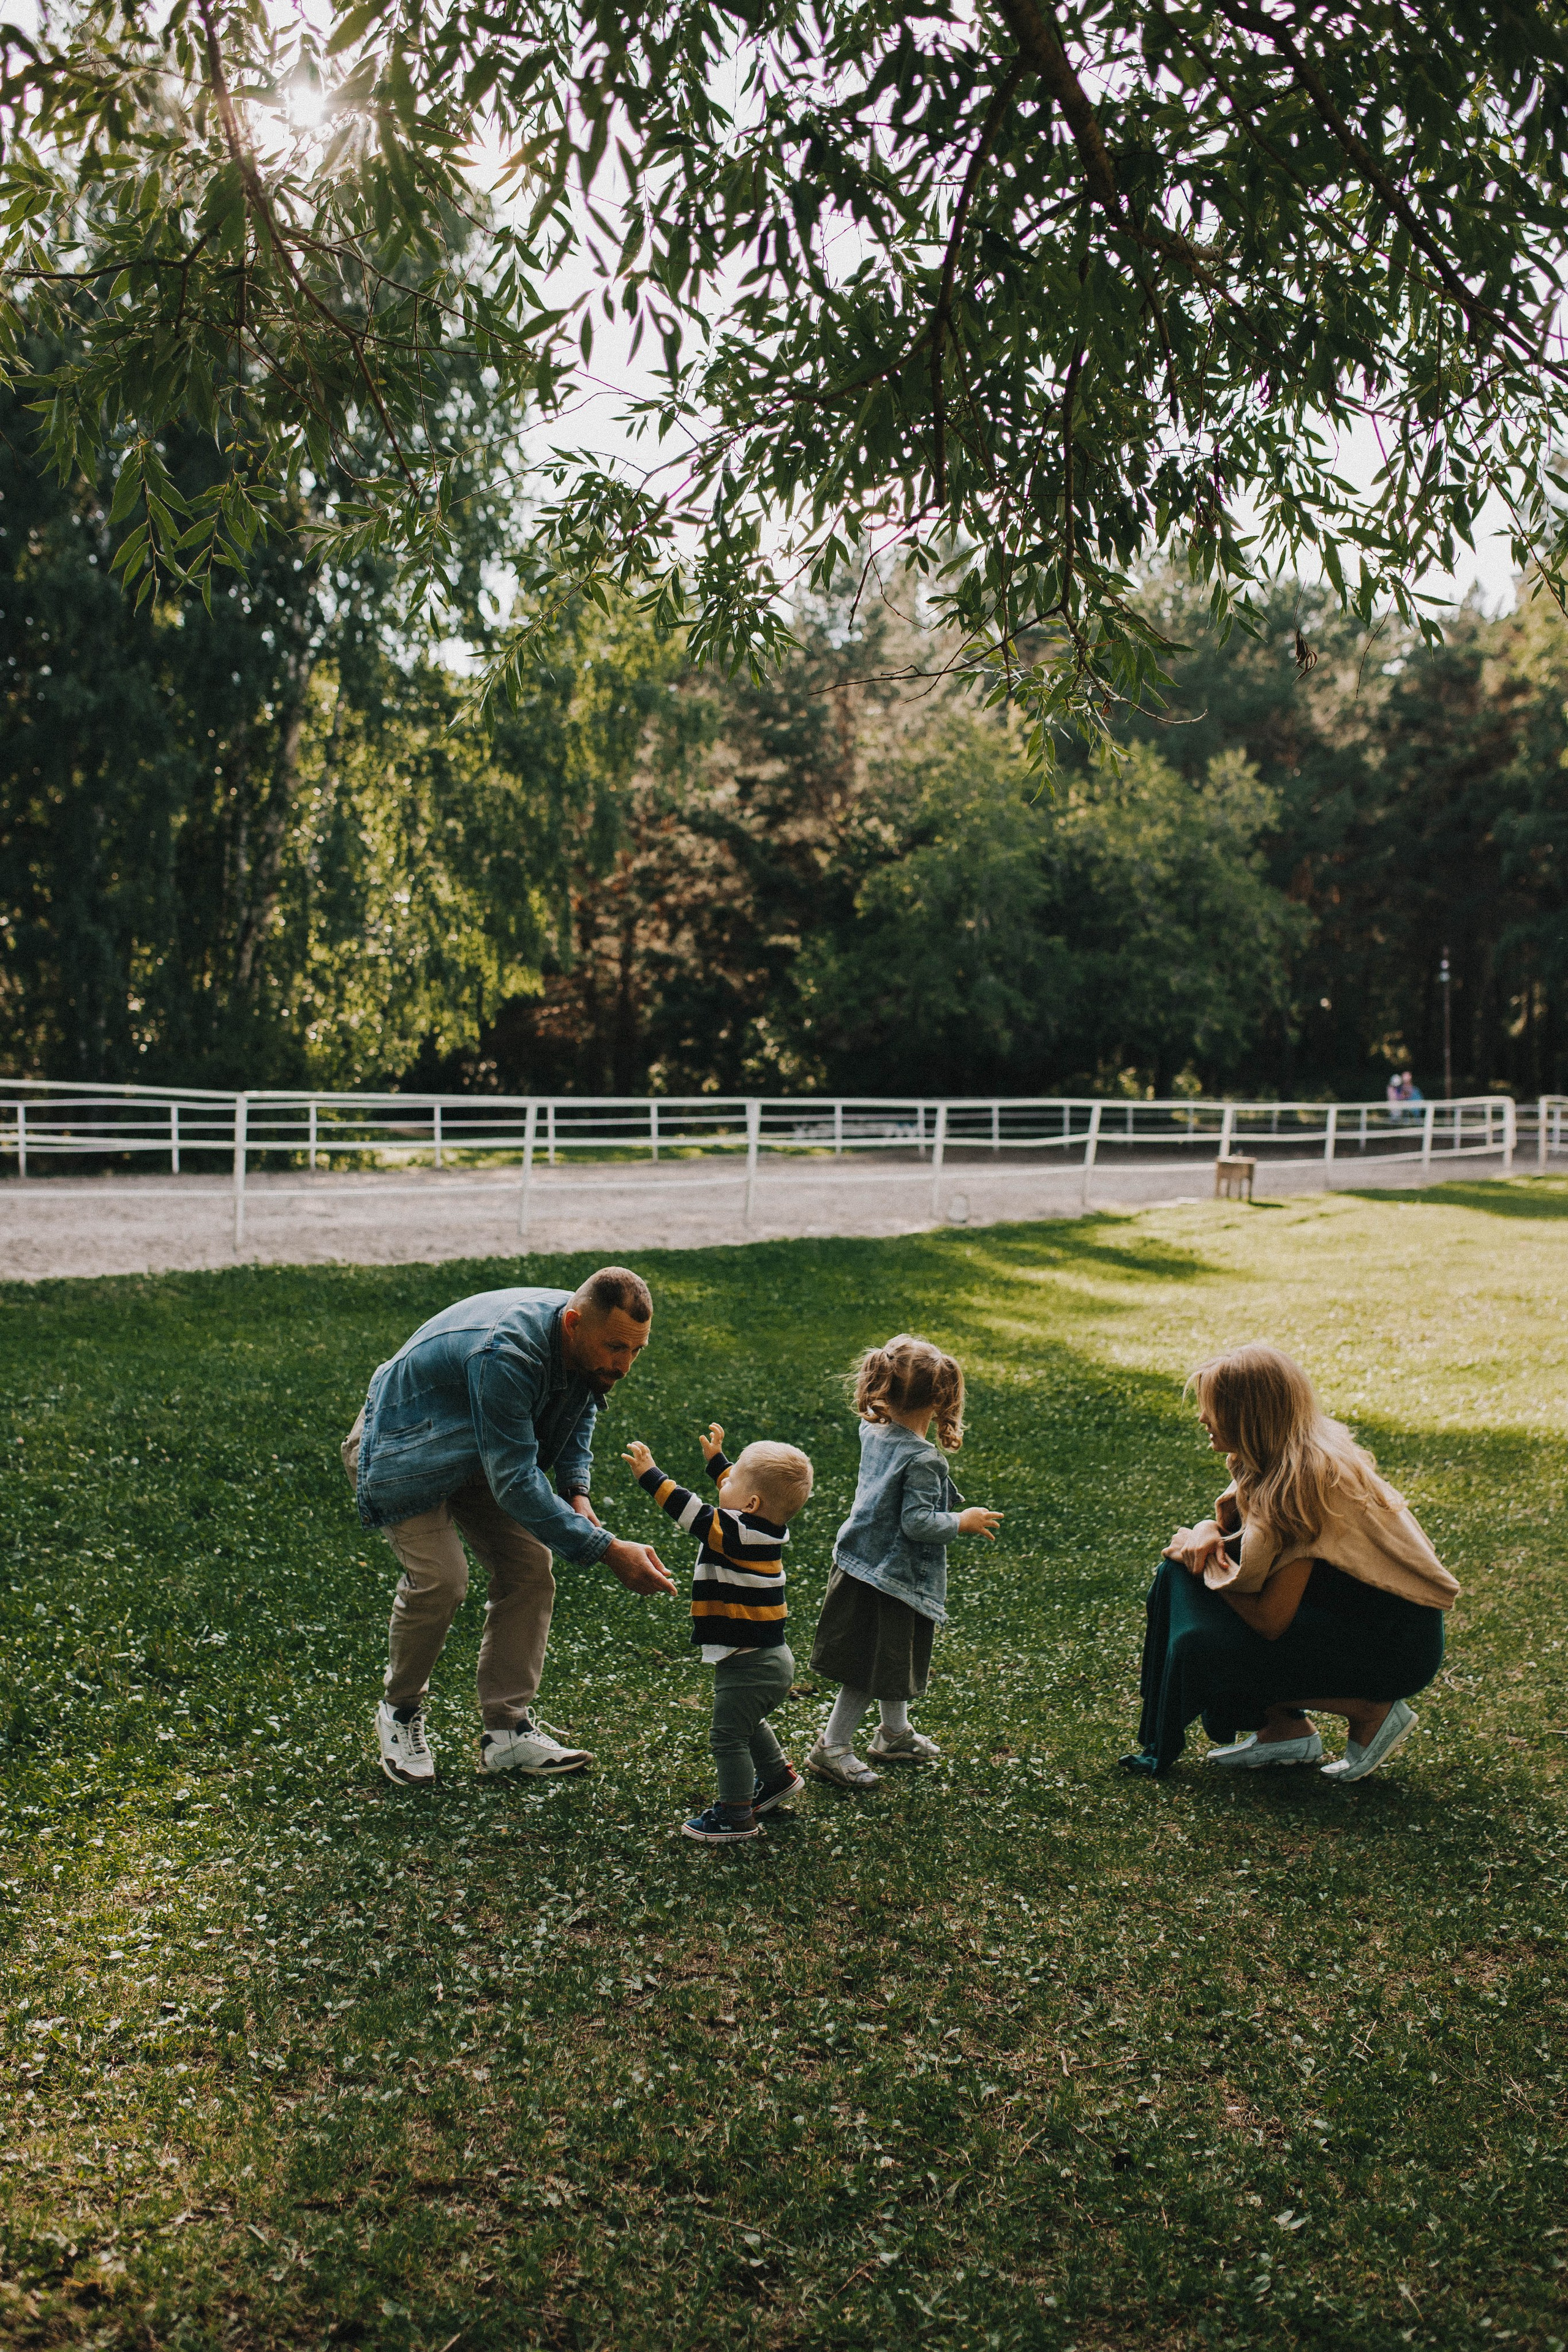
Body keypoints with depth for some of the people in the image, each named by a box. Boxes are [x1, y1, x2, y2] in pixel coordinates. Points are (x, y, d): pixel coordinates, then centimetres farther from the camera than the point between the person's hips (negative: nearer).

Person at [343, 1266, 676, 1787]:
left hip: (481, 1449, 8)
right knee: (440, 1578, -21)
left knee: (528, 1566, -5)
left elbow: (580, 1409, 8)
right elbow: (515, 1483, -40)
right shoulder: (504, 1354, -41)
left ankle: (507, 1730, 1)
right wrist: (609, 1551, -41)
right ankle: (400, 1713, 4)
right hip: (403, 1447, -8)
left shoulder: (588, 1343, -16)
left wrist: (576, 1489, -9)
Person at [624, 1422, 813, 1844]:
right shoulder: (762, 1530, 3)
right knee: (747, 1725, 31)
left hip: (749, 1666, -10)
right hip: (769, 1659, 10)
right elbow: (734, 1496, 22)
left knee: (728, 1736, 2)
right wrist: (716, 1459, 33)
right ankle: (778, 1777, 48)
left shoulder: (736, 1533, -25)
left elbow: (693, 1512, -32)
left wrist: (651, 1475, -28)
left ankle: (735, 1815, 11)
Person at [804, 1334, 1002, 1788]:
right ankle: (832, 1748, 13)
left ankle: (895, 1733, 40)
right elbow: (917, 1522, -26)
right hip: (895, 1577, -9)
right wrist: (962, 1522, -12)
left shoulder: (873, 1432, -4)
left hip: (862, 1564, 9)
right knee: (873, 1668, 4)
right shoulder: (922, 1459, -26)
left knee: (894, 1659, 24)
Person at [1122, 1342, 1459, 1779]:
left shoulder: (1302, 1481, -27)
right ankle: (1285, 1729, 6)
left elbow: (1270, 1620, -26)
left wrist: (1203, 1563, -12)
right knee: (1179, 1574, -1)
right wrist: (1208, 1532, -10)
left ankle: (1372, 1711, -4)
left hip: (1394, 1644, -9)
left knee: (1200, 1650, -21)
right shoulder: (1272, 1461, 0)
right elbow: (1229, 1525, 14)